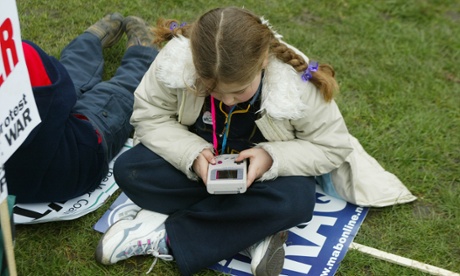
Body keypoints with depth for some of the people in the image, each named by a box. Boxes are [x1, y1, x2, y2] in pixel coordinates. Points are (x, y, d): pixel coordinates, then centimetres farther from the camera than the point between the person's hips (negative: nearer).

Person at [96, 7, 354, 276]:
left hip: (263, 166, -1)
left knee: (294, 201, -35)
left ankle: (167, 235, -22)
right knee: (128, 170, -24)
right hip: (203, 156, 2)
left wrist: (272, 158, -35)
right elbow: (149, 118, -16)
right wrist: (192, 153, -34)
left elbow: (333, 146, -18)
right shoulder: (176, 61, -28)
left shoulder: (298, 83, -30)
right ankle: (255, 231, -23)